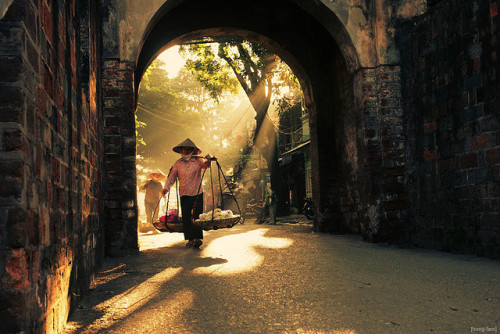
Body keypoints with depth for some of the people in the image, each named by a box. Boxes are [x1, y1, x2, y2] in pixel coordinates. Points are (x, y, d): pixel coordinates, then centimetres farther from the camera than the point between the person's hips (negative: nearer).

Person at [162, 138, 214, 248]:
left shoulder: (197, 161, 1)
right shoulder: (178, 163, 7)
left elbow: (205, 164, -18)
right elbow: (172, 177, 10)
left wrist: (208, 158, -40)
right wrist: (166, 187, -3)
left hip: (197, 194, -2)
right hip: (184, 195, 3)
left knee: (197, 216, -9)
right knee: (186, 217, 1)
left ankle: (198, 238, -9)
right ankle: (190, 239, 8)